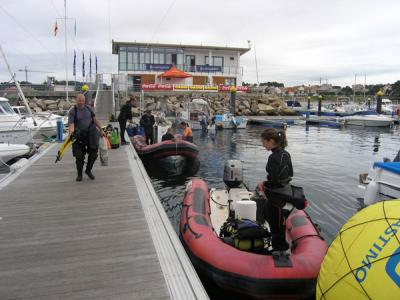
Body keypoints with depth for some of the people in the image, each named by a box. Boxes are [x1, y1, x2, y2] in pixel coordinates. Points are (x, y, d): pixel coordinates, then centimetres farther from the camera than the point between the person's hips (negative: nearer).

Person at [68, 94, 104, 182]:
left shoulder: (88, 108, 6)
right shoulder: (72, 111, -8)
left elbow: (95, 119, 13)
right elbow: (71, 125, -17)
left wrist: (101, 130, 15)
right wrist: (71, 134, -34)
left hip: (91, 135, 3)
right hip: (79, 136, -3)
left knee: (93, 154, 6)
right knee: (79, 156, 2)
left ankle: (88, 170, 30)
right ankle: (79, 174, 22)